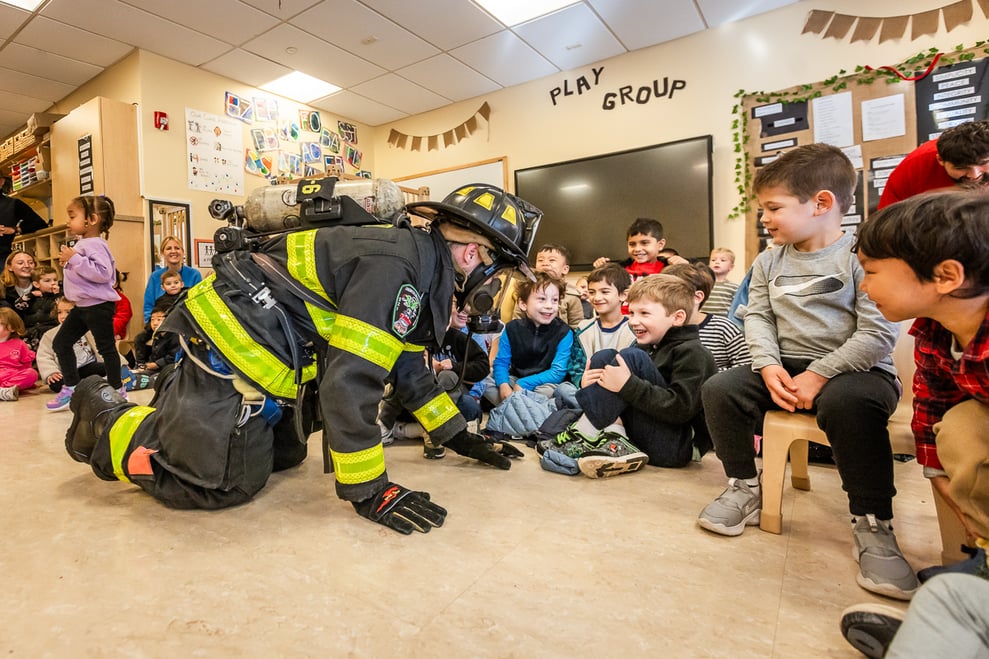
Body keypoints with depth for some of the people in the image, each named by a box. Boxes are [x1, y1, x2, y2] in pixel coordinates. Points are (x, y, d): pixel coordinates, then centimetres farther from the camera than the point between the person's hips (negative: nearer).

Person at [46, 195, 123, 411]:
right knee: (61, 343, 12)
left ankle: (117, 390, 13)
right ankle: (71, 388, 21)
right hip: (82, 305, 10)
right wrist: (67, 263, 11)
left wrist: (75, 260, -25)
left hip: (99, 305, -10)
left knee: (106, 347, 0)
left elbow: (103, 273, -29)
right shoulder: (81, 243, 13)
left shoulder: (95, 244, -17)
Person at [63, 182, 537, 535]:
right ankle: (106, 418, 13)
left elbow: (410, 372, 13)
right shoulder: (394, 268, -26)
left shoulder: (421, 270, 7)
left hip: (264, 348, 10)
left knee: (283, 456, 17)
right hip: (231, 338, -10)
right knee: (224, 483, -9)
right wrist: (368, 493, -22)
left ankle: (178, 399, 33)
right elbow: (349, 383, -30)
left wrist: (462, 440, 14)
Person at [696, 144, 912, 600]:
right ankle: (744, 489, 2)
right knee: (719, 389, -15)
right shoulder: (768, 262, 9)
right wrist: (769, 366, -14)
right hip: (786, 366, 5)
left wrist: (819, 375, -21)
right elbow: (758, 318, 3)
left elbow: (878, 333, -15)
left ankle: (872, 524, -17)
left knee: (846, 403, -38)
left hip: (855, 369, -5)